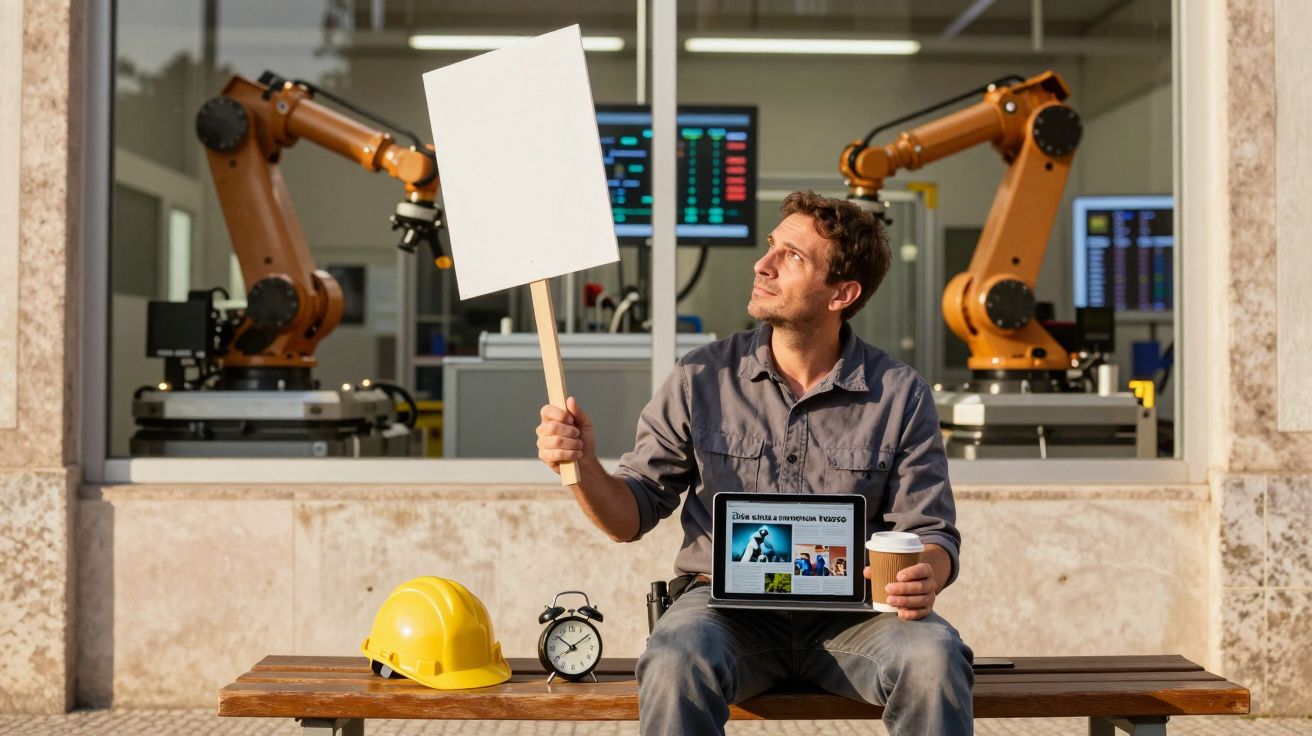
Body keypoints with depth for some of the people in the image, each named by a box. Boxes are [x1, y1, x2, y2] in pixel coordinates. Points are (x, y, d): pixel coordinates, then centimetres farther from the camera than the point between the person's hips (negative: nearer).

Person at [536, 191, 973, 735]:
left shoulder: (901, 395, 2)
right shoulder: (701, 379, 3)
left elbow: (931, 532, 2)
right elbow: (632, 515, 6)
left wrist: (927, 575, -21)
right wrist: (585, 470, -15)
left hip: (850, 614, 0)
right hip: (727, 605, 0)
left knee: (934, 656, -30)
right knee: (676, 661, -33)